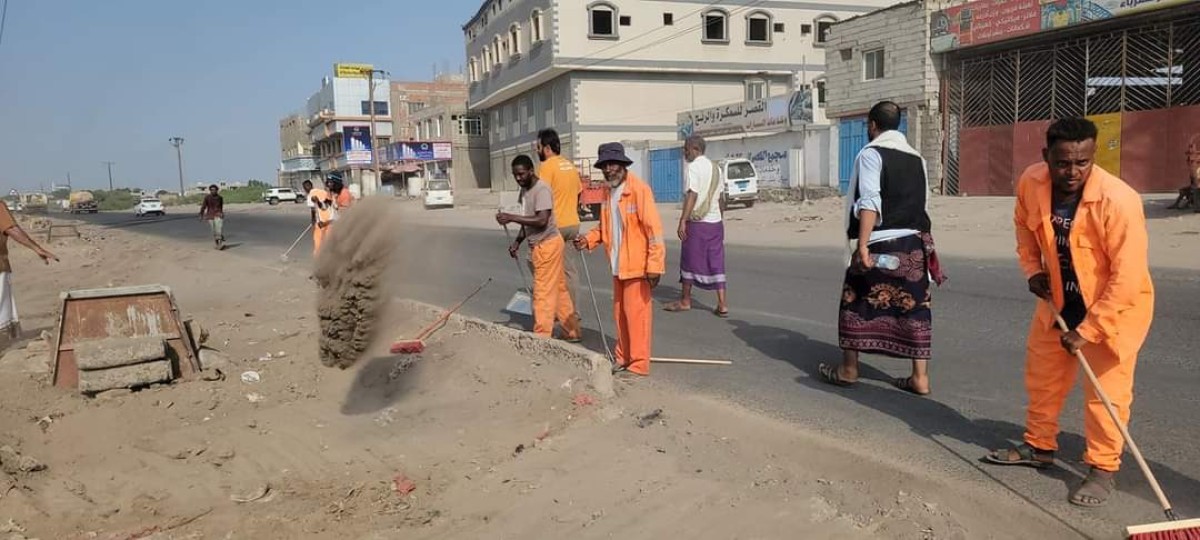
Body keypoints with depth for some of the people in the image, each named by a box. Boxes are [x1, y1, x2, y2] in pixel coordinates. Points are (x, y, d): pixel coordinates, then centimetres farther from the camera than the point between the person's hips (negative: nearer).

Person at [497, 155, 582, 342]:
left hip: (547, 245, -10)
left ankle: (541, 337, 0)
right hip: (539, 245, 10)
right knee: (559, 290, 13)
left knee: (543, 292, -6)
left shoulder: (542, 190, -18)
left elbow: (541, 220, -28)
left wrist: (511, 218, -28)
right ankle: (572, 331, 21)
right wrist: (517, 241, 14)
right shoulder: (524, 190, 13)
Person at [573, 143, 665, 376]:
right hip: (618, 265, 8)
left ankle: (639, 364, 7)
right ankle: (623, 358, 27)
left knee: (636, 313, -2)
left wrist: (655, 265, -22)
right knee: (620, 312, 15)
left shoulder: (639, 189, -15)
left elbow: (654, 229, -18)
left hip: (637, 265, -8)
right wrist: (589, 239, 1)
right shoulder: (608, 192, 9)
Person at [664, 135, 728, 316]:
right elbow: (720, 197, 15)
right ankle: (722, 305, 4)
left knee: (690, 261, 7)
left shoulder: (694, 167, -11)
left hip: (697, 222, -7)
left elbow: (692, 195, -19)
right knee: (716, 264, 7)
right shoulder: (715, 168, 13)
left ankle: (685, 301, 18)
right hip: (715, 222, 7)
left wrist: (682, 221, -19)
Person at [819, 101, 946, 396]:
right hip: (915, 242, 6)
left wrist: (862, 246, -21)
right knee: (914, 306, 8)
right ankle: (919, 377, 9)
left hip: (881, 243, -6)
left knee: (856, 302, 8)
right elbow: (923, 202, 13)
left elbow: (869, 203, -17)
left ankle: (848, 369, 17)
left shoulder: (871, 154, -7)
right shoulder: (916, 158, 13)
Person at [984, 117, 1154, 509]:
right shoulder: (1030, 184, -16)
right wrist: (1033, 269, -4)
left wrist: (1087, 331, -28)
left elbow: (1126, 278, -30)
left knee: (1106, 391, -3)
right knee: (1042, 373, 16)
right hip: (1059, 300, 6)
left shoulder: (1118, 200, -31)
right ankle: (1039, 446, 35)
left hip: (1117, 305, -6)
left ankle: (1102, 470, 13)